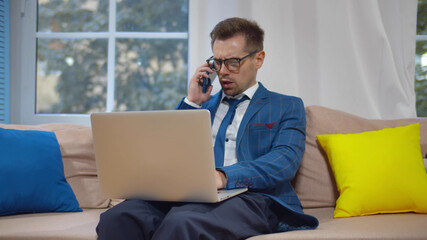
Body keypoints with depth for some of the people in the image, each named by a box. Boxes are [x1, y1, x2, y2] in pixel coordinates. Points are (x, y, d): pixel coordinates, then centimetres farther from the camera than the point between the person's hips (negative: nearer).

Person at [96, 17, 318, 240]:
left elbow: (285, 159, -4)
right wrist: (191, 102, 12)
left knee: (182, 222, -40)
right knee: (117, 218, -29)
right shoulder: (203, 106, 29)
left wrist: (224, 176, -22)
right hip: (190, 197, 4)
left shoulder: (287, 107, 17)